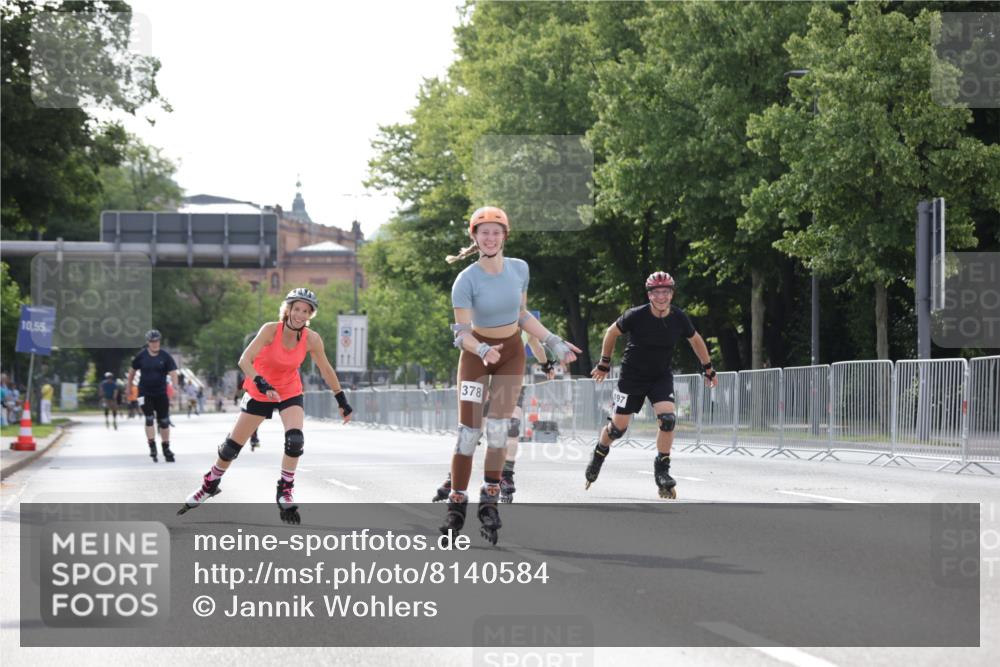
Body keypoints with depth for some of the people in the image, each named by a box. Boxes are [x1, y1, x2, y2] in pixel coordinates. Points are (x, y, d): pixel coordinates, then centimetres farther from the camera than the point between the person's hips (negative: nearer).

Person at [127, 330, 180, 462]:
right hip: (145, 393, -1)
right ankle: (152, 447, -8)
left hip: (161, 393, 1)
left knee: (164, 421, 7)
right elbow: (133, 370, 9)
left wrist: (175, 387, -26)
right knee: (149, 419, -12)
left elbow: (173, 372, -13)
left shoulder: (165, 356, -6)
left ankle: (166, 448, 19)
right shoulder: (141, 356, -4)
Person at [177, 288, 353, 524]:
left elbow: (326, 370, -2)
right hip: (259, 394, -1)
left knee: (295, 440, -25)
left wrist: (342, 401, 2)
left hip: (290, 394, 1)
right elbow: (244, 360, -33)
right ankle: (210, 485, 32)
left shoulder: (311, 339, -17)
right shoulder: (271, 330, -26)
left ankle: (284, 492, -6)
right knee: (232, 446, 6)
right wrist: (262, 384, -48)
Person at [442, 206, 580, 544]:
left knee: (498, 427, -8)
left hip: (511, 352, 3)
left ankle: (489, 501, -2)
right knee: (469, 430, -9)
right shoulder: (466, 280, -18)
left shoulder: (519, 269, -5)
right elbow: (461, 332, -20)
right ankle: (456, 505, -2)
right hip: (476, 352, -3)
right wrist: (482, 350, -39)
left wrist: (553, 342, 7)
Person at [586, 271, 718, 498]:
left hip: (662, 377, 2)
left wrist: (708, 369, 16)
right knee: (618, 427, 1)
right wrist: (604, 364, 5)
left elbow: (696, 340, 9)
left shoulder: (679, 318, -11)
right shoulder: (636, 316, -20)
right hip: (632, 375, -2)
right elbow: (611, 332, -2)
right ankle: (598, 455, 32)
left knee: (668, 420, -19)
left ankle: (662, 471, -5)